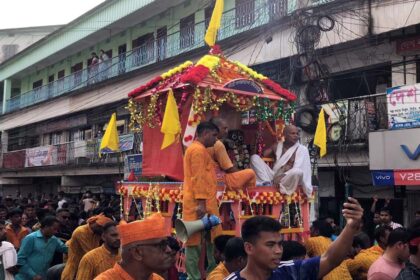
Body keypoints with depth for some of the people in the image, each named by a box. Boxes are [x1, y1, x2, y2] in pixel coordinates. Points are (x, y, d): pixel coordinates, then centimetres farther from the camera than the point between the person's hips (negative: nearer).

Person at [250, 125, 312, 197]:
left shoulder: (302, 149, 1)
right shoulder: (278, 146, 15)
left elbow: (297, 169, -12)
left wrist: (283, 176, -24)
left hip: (288, 179, -4)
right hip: (274, 177, 4)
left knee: (298, 171, -38)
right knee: (254, 157, -7)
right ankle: (267, 182, -20)